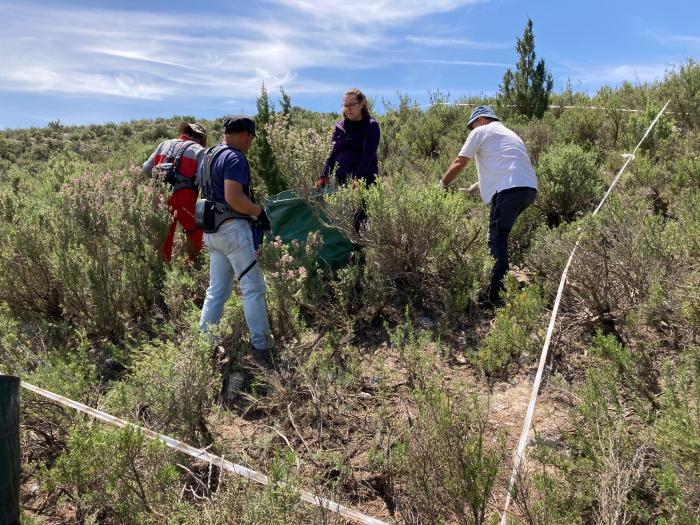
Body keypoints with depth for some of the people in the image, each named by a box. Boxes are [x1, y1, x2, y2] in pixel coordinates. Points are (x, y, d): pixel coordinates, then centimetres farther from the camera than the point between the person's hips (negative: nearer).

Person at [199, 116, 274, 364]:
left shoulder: (210, 156, 17)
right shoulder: (235, 158, -13)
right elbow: (233, 198, -24)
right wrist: (259, 212, -10)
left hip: (212, 230, 9)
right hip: (233, 228, -9)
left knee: (217, 290, 14)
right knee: (253, 288, -3)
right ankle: (261, 346, 1)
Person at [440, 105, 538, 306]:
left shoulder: (481, 131, 10)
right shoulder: (509, 134, 34)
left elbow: (459, 164, 9)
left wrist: (441, 185, 21)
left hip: (509, 189, -8)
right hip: (529, 188, 8)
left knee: (497, 241, -9)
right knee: (500, 235, 19)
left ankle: (495, 295, -17)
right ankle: (499, 281, 23)